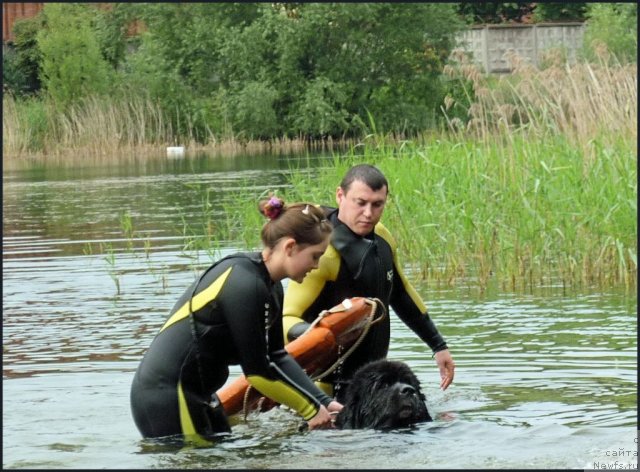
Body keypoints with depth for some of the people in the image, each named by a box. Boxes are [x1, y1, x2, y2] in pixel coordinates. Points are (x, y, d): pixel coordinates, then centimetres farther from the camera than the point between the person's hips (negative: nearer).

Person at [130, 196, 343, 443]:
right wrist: (311, 409, -10)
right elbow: (257, 371, -20)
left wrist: (324, 402, 3)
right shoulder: (245, 286, -23)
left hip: (195, 394, 10)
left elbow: (277, 356, 13)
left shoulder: (270, 286, 8)